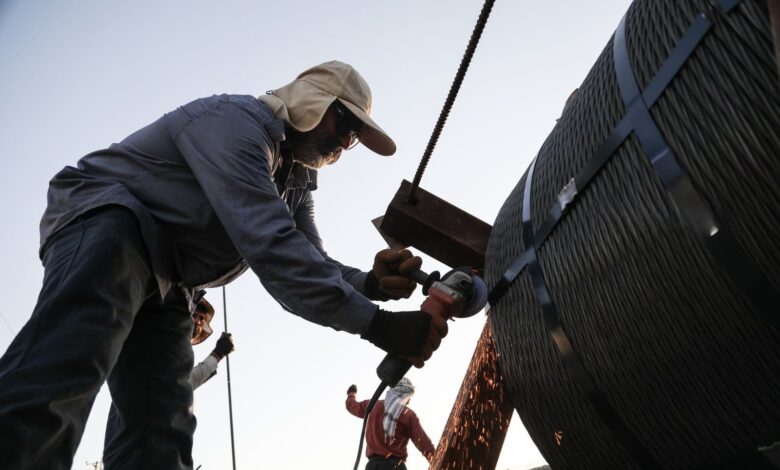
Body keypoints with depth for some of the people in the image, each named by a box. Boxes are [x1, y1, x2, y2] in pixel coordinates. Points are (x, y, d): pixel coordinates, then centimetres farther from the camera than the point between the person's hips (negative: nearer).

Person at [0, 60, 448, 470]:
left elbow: (308, 265, 8)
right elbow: (270, 246, -32)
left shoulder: (298, 178, 14)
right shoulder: (236, 121, -20)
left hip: (165, 283, 9)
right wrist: (374, 323, -34)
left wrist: (370, 282, -14)